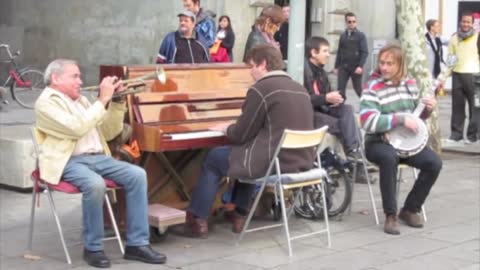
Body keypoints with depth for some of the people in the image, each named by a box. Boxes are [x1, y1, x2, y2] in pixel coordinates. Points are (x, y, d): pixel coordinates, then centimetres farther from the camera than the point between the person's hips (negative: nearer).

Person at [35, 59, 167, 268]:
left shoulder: (81, 101, 23)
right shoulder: (47, 102, -3)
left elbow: (109, 133, 21)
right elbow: (76, 129, -19)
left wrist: (117, 102, 7)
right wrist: (103, 100, -14)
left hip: (98, 158, 7)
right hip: (69, 161, -7)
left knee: (137, 175, -15)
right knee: (95, 184, -36)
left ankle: (137, 244, -13)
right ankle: (93, 248, -18)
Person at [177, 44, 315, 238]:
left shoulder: (261, 89, -12)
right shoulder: (300, 90, 13)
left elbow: (241, 135, -9)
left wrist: (225, 129, 13)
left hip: (274, 163, -8)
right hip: (301, 162, 8)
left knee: (213, 158, 13)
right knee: (250, 152, 33)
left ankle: (197, 221, 19)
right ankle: (239, 214, 32)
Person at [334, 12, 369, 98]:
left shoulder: (360, 36, 0)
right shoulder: (342, 36, 12)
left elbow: (365, 52, -7)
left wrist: (360, 66, -18)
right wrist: (336, 66, 11)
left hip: (355, 67, -3)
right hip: (343, 67, 3)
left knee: (358, 89, 6)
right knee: (340, 89, -5)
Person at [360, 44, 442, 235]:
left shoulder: (409, 84, 9)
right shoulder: (372, 88, -10)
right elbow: (368, 121, -23)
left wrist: (427, 109, -1)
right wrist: (401, 119, -25)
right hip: (379, 143, -5)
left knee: (434, 162, -19)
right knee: (389, 157, -39)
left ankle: (410, 210, 1)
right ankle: (391, 215, -24)